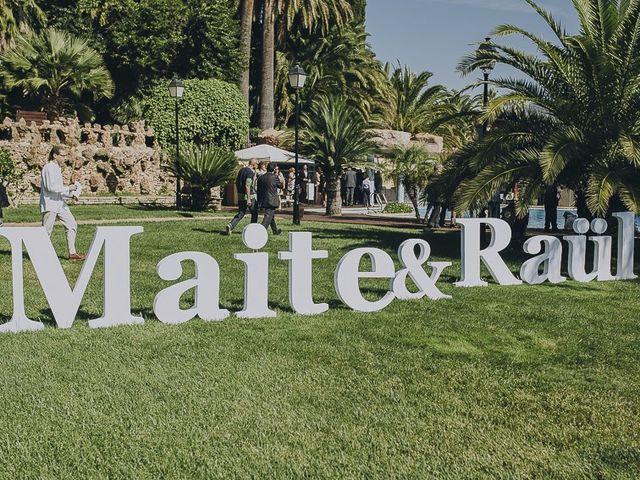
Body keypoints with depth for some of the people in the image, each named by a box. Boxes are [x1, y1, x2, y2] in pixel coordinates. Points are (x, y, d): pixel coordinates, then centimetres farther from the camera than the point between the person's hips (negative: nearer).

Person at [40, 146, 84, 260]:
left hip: (59, 203, 10)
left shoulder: (57, 168, 18)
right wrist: (68, 188, -15)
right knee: (46, 231, -2)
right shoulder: (49, 168, -12)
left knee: (72, 225, 5)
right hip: (49, 204, -10)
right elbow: (51, 187, -22)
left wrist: (71, 194, 10)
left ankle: (72, 253, 7)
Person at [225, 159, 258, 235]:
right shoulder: (251, 172, -16)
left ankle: (230, 226, -9)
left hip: (240, 196, 7)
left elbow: (237, 182, 16)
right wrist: (248, 199, -24)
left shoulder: (241, 170, 9)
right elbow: (247, 185, -24)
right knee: (254, 213, 11)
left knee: (241, 213, 11)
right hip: (250, 195, -7)